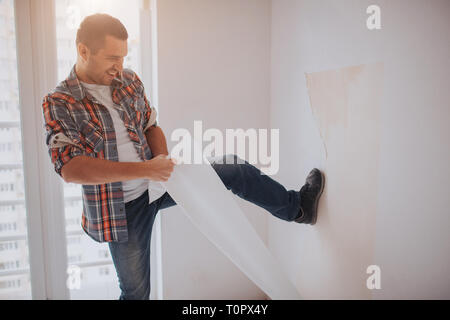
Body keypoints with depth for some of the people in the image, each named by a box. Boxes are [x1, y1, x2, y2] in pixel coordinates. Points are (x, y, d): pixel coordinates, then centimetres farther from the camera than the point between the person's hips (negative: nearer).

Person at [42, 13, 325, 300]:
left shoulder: (130, 81, 0)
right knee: (136, 291, 8)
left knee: (234, 170, -2)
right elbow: (70, 168, -26)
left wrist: (162, 161, -13)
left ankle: (297, 207, 17)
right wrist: (144, 170, -33)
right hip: (121, 208, -4)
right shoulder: (59, 104, -15)